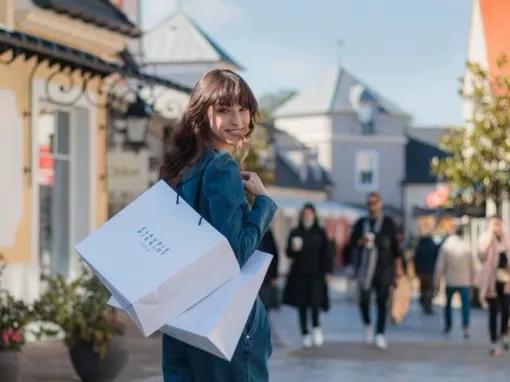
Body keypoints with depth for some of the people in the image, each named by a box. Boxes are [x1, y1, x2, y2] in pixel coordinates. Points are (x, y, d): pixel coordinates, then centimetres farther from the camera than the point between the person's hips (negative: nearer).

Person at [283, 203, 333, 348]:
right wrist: (293, 248, -17)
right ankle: (305, 334, 12)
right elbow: (289, 253, 5)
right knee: (302, 304, 2)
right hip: (299, 274, 2)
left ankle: (316, 327, 9)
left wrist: (327, 271, -1)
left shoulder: (320, 233, 5)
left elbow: (326, 253, 5)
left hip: (316, 273, -1)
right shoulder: (296, 233, 6)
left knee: (314, 301, -15)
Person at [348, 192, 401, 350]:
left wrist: (398, 266, 3)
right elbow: (352, 243, 12)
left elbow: (395, 245, 7)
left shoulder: (388, 223, 6)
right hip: (365, 267, 1)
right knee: (364, 298, -3)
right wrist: (361, 241, -10)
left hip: (384, 267, -1)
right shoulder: (361, 223, 9)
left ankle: (380, 334, -1)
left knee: (382, 300, -4)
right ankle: (367, 325, 24)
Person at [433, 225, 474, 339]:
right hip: (465, 281, 0)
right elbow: (472, 265, 3)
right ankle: (466, 327, -14)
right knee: (465, 304, 0)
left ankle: (448, 327, 21)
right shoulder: (466, 246, -3)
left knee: (448, 303, 17)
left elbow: (440, 265, -6)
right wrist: (471, 279, 15)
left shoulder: (446, 246, -7)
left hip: (450, 281, 0)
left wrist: (437, 282, 0)